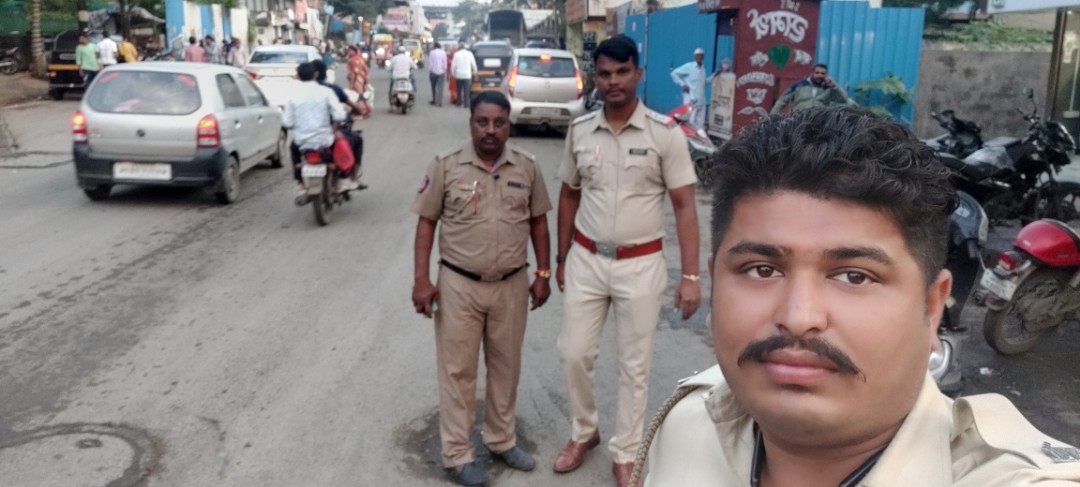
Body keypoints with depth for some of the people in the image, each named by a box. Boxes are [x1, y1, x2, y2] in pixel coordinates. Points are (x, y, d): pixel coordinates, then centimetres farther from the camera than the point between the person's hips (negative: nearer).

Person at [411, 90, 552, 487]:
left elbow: (538, 221, 9)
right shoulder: (446, 167, -6)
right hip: (459, 285, -2)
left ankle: (502, 440, 33)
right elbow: (427, 222, -3)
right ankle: (457, 454, 17)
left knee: (505, 366, 15)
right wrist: (421, 279, -9)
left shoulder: (527, 168, 1)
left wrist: (543, 274, 5)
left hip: (512, 285, 3)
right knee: (458, 370, 6)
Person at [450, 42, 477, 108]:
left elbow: (453, 65, -2)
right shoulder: (469, 53, 0)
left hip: (458, 75, 1)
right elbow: (474, 64, 6)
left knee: (459, 90, 13)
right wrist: (474, 72, 22)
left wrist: (453, 73, 11)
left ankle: (459, 103, 19)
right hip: (467, 75, -1)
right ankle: (466, 104, -5)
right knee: (467, 90, -1)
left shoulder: (456, 54, -2)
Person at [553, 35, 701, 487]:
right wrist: (562, 258, 12)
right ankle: (583, 432, 36)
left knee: (635, 365, 9)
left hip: (641, 265, -3)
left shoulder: (665, 133, -10)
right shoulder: (579, 131, 0)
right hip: (586, 260, 3)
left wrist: (690, 275, -13)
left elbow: (684, 206, -8)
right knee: (574, 354, 11)